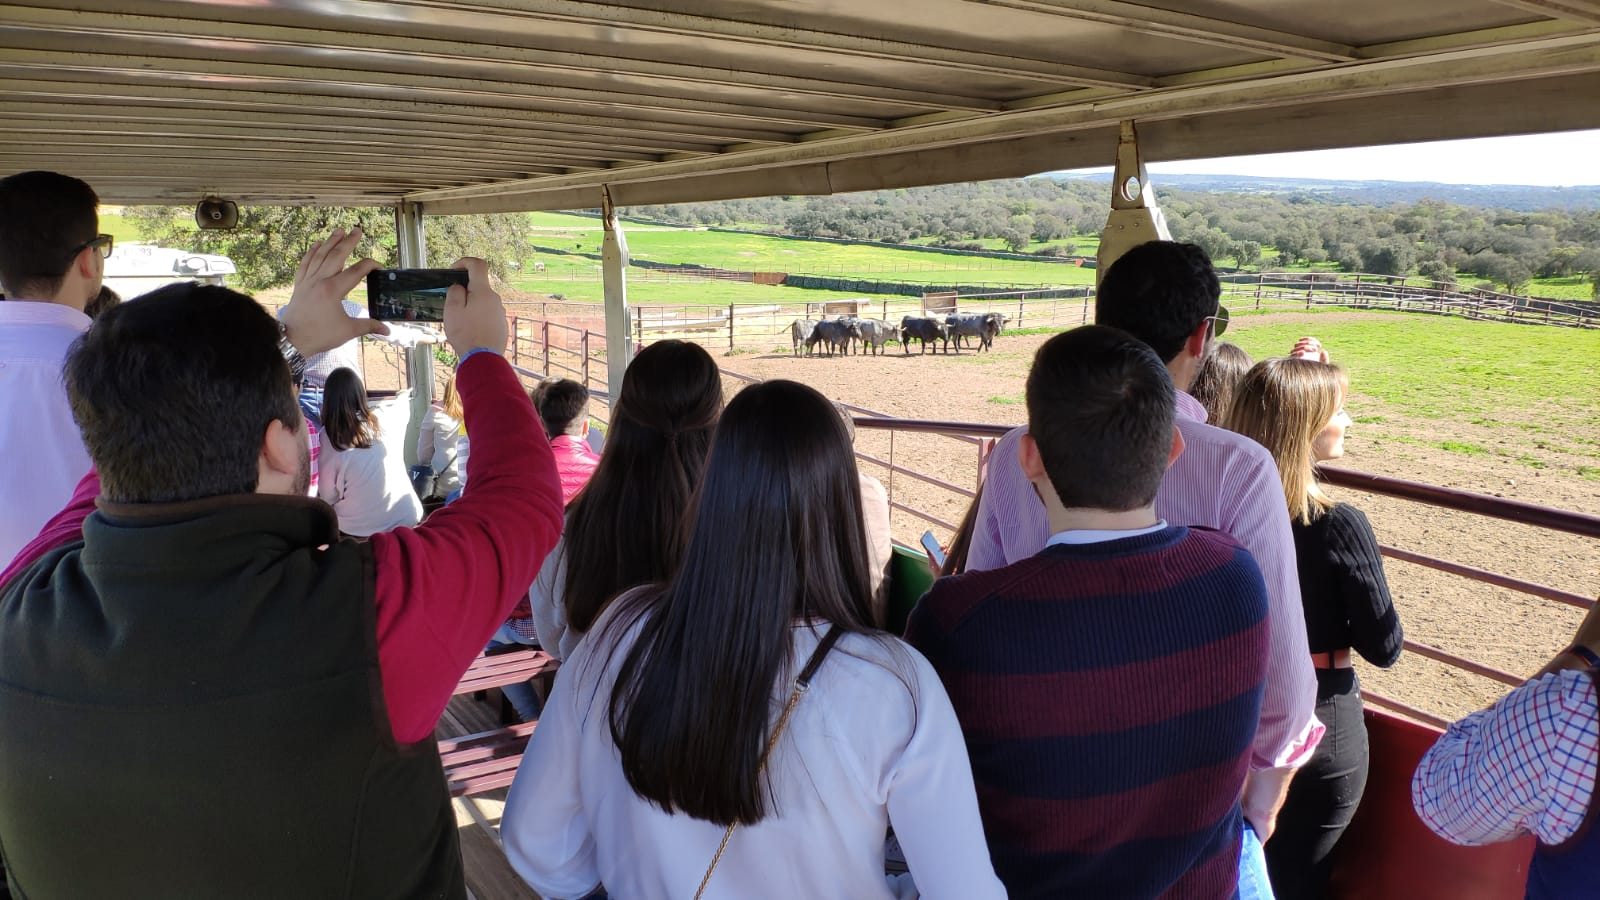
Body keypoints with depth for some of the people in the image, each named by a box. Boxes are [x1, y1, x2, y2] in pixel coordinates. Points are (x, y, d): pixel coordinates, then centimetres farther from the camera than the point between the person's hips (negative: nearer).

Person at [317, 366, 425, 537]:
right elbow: (401, 406, 24)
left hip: (358, 529, -2)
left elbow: (327, 495, -4)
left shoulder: (328, 436, -9)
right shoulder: (383, 420, -2)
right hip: (406, 520, 2)